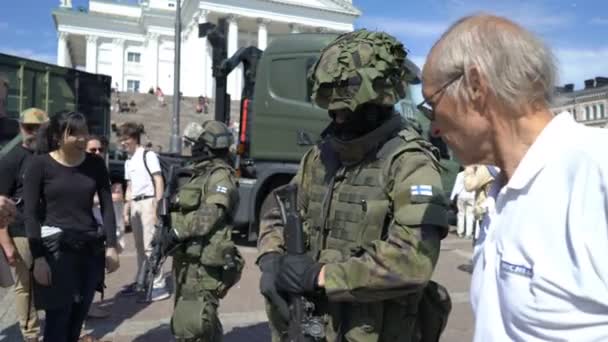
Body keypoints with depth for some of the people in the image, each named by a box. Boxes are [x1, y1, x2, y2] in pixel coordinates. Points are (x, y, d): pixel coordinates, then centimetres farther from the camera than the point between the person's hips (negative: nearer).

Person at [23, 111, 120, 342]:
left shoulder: (95, 164, 3)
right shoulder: (40, 164, -6)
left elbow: (107, 207, 5)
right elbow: (30, 213, -7)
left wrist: (111, 246, -1)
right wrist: (38, 257, -13)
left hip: (90, 247, 4)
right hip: (55, 247, -3)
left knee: (78, 317, 13)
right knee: (57, 319, 1)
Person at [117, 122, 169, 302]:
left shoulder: (148, 155, -5)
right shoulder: (128, 162, 17)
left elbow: (159, 182, -10)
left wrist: (157, 206, -16)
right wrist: (126, 209, 18)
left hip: (148, 202, -7)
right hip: (135, 204, 8)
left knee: (149, 245, -10)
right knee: (140, 246, 12)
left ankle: (159, 286, -7)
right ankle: (141, 282, 22)